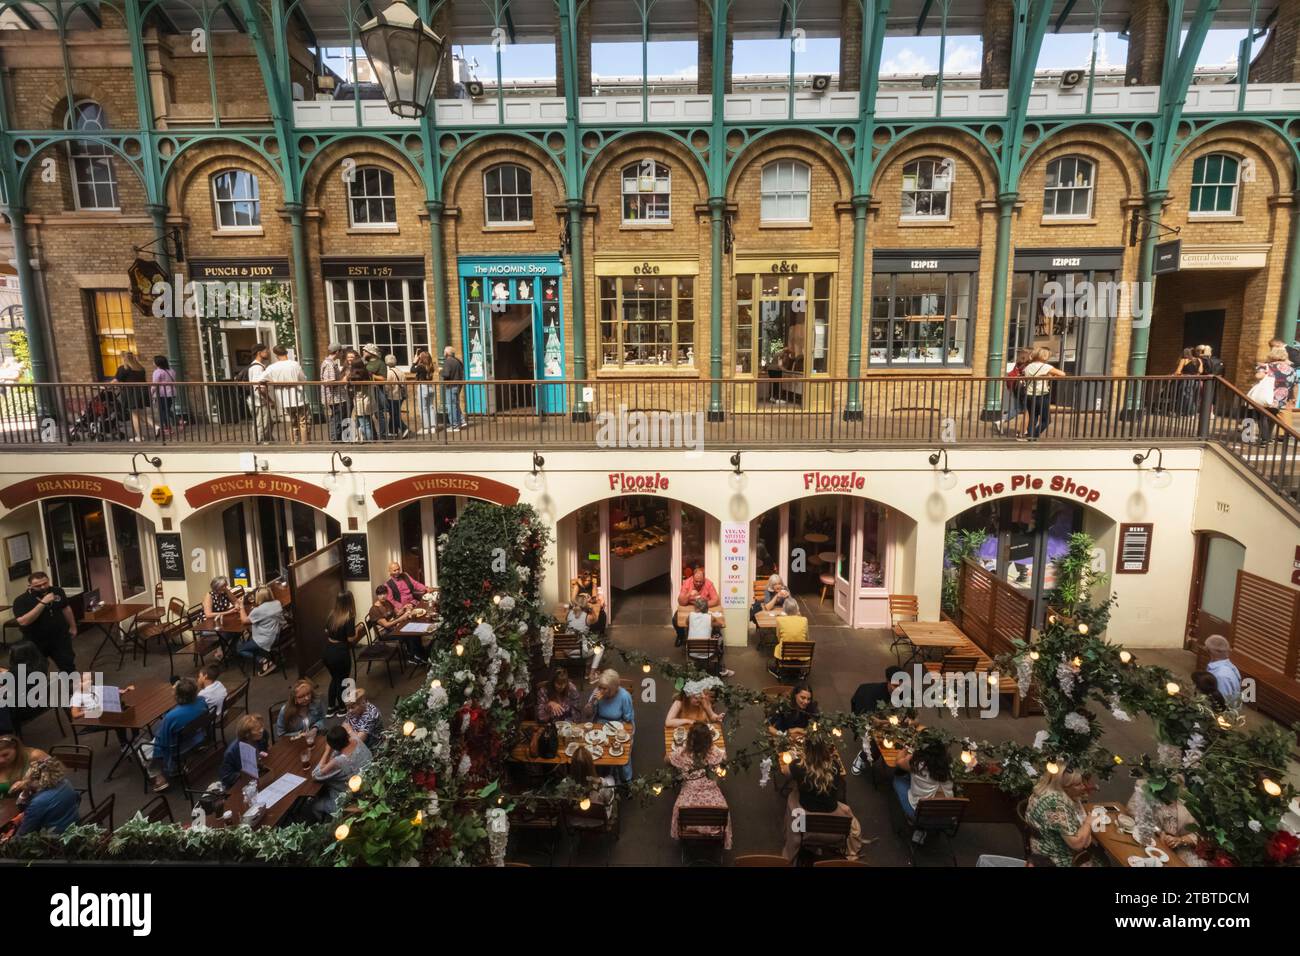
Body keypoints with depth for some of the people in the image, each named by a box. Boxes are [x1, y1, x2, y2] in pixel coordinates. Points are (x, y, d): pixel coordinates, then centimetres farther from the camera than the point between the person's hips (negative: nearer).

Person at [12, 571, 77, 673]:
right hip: (35, 642, -2)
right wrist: (42, 603, -34)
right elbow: (23, 622, -30)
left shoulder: (57, 591, -3)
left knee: (69, 667, 8)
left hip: (60, 638, 3)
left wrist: (72, 626, 17)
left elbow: (66, 608, 13)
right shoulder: (21, 600, -16)